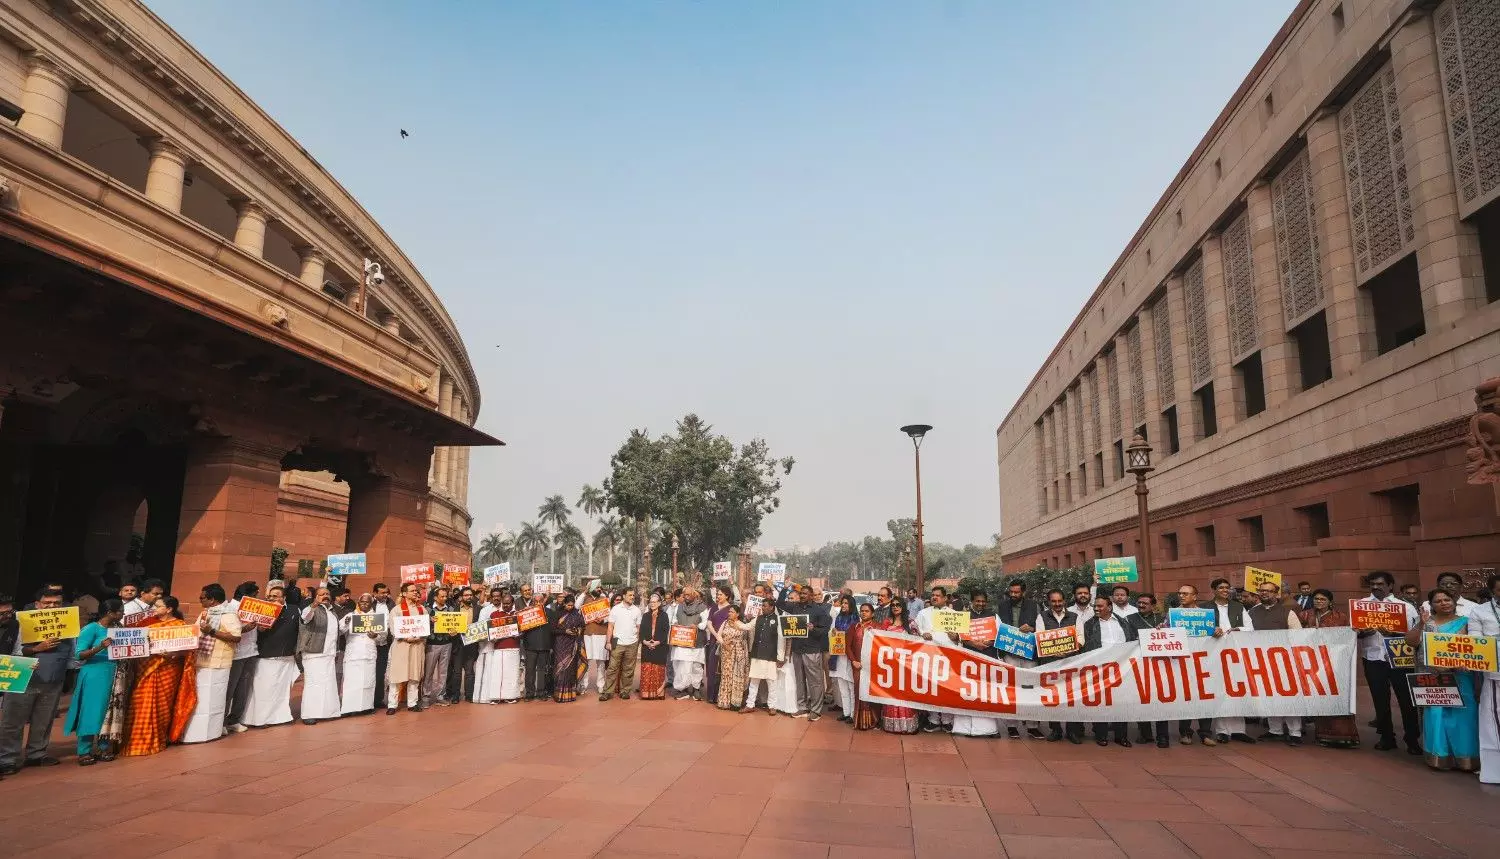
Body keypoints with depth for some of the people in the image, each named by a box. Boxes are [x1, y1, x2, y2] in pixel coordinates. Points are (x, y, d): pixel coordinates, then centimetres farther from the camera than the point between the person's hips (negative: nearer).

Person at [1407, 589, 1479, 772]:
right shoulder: (1427, 623, 5)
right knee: (1436, 714, 1)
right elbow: (1411, 642, -5)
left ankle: (1464, 757, 11)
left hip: (1459, 679, 0)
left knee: (1460, 714, 0)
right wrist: (1421, 624, -17)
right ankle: (1440, 755, 10)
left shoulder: (1465, 622, 4)